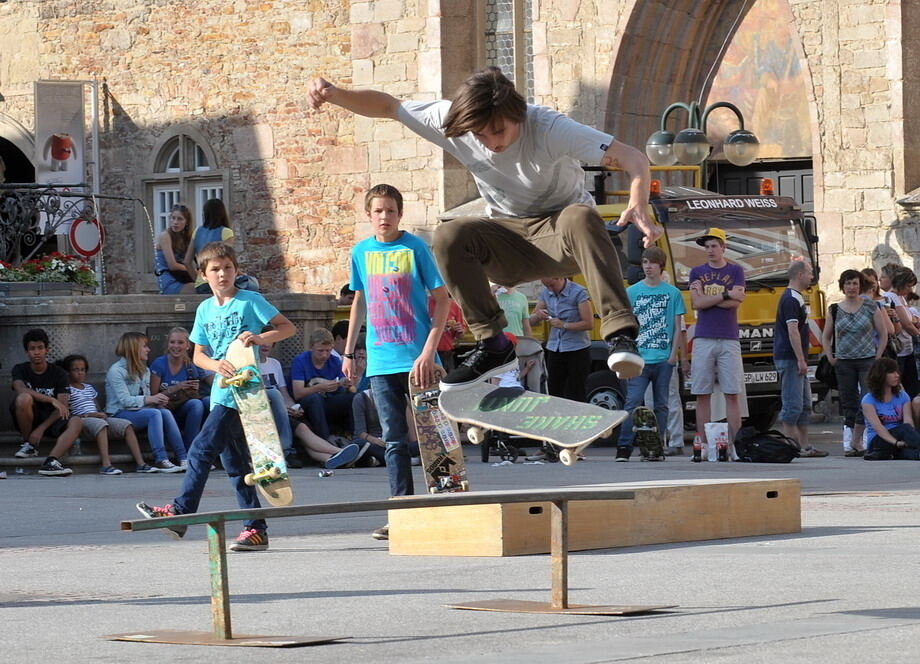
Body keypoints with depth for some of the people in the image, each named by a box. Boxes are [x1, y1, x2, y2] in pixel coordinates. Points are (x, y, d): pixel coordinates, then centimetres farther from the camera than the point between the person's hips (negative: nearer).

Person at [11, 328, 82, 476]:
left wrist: (41, 429, -24)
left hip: (50, 419, 1)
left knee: (76, 422, -29)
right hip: (29, 418, -1)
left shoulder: (59, 374, -1)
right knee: (24, 398, -33)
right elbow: (21, 390, -23)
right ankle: (29, 445, -13)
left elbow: (63, 407, -11)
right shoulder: (19, 370, 0)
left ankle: (50, 462, -48)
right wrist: (52, 400, -33)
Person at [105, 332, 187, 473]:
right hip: (119, 415, -7)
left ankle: (183, 458, -31)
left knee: (165, 412, -24)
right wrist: (149, 400, -25)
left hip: (139, 412, 7)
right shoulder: (116, 371, -7)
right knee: (154, 413, -32)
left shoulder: (145, 371, 19)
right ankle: (160, 460, -39)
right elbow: (125, 401, -16)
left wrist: (158, 401, -6)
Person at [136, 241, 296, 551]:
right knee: (235, 465, 8)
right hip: (222, 392, 8)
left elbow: (288, 327, -2)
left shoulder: (250, 301, -2)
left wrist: (261, 337, -19)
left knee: (202, 450, -15)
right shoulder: (205, 310, 15)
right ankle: (256, 529, 11)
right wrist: (216, 364, -6)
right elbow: (198, 354, 15)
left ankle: (181, 511, -12)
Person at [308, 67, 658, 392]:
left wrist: (639, 206, -52)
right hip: (511, 240, 4)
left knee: (580, 218, -40)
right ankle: (492, 345, -20)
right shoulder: (451, 122, -12)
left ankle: (620, 333, -46)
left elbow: (633, 158, -31)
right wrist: (334, 94, -19)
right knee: (449, 236, -27)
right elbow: (387, 106, 0)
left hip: (559, 233, -4)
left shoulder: (549, 128, -25)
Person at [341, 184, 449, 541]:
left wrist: (428, 352, -14)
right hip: (380, 361, 4)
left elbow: (442, 299, -5)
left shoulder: (414, 247, -4)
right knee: (394, 440, 3)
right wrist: (348, 353, 20)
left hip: (417, 359, -4)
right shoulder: (361, 252, 8)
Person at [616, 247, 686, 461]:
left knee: (661, 405, 6)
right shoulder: (631, 292, 6)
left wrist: (674, 353, -2)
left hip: (663, 359, 1)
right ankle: (624, 447, -10)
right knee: (633, 401, -10)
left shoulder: (672, 293, 6)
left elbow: (677, 326, 8)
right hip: (639, 357, -1)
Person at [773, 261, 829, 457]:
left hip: (795, 360, 11)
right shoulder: (791, 299, -14)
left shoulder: (796, 298, 18)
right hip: (790, 359, -11)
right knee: (792, 406, -9)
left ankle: (804, 446, 14)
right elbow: (792, 331, -21)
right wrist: (801, 360, -22)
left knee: (804, 406, 12)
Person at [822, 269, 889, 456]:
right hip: (844, 362, 2)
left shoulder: (870, 307, 2)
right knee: (848, 402, 3)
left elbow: (883, 334, 5)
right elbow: (826, 337, 17)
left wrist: (877, 358, -3)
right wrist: (830, 357, 5)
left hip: (867, 360, -2)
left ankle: (855, 441, -11)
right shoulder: (834, 310, 7)